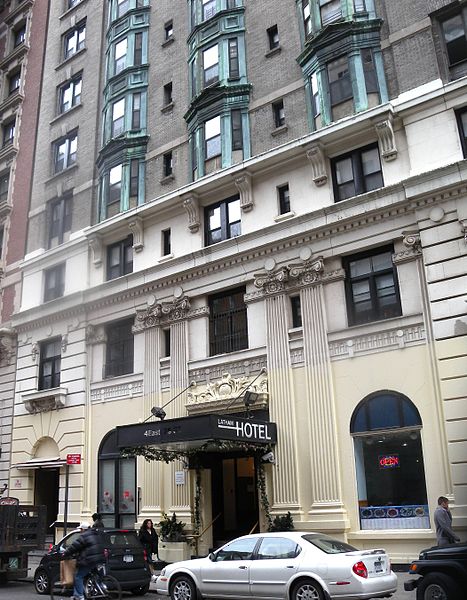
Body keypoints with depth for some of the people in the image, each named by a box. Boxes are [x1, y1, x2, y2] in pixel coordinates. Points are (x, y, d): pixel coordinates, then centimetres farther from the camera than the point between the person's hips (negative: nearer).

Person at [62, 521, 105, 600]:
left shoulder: (84, 536, -11)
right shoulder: (97, 535, 17)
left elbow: (74, 546, -9)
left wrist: (65, 554, 5)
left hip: (89, 561, -9)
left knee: (78, 576, 1)